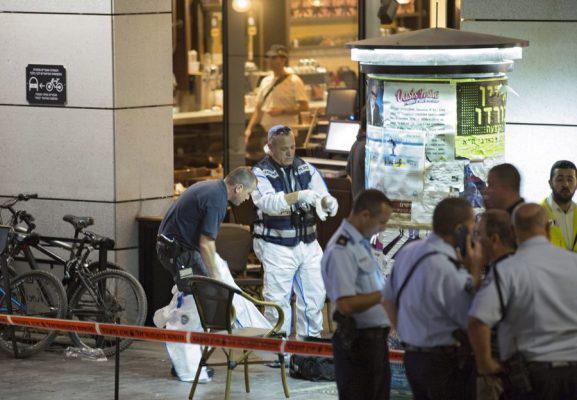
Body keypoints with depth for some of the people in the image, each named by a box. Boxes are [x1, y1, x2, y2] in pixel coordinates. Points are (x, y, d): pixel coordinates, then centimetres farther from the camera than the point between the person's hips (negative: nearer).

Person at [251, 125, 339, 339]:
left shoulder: (306, 169, 9)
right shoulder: (260, 173, -6)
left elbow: (323, 196, 4)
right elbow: (268, 203, -23)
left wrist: (328, 202, -21)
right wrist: (299, 196, -35)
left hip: (308, 243, 5)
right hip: (276, 246, -5)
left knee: (315, 295, 8)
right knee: (278, 300, -5)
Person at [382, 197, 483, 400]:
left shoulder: (407, 252, 3)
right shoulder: (447, 269, -24)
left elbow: (389, 300, 15)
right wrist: (475, 270, -14)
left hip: (413, 358, 9)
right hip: (448, 364, -9)